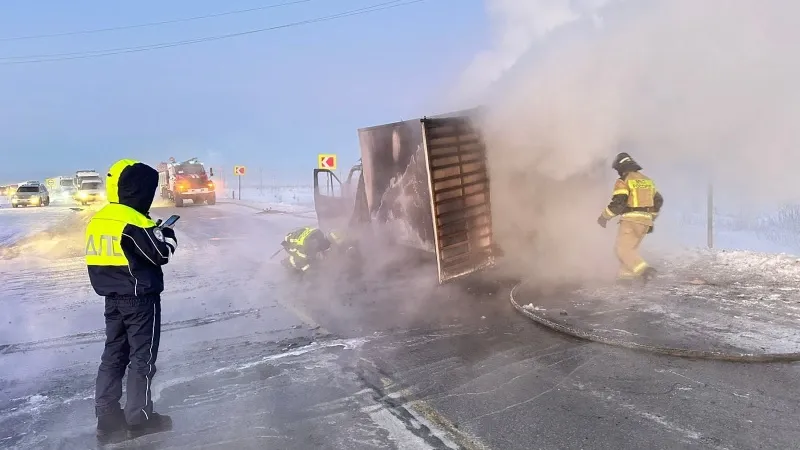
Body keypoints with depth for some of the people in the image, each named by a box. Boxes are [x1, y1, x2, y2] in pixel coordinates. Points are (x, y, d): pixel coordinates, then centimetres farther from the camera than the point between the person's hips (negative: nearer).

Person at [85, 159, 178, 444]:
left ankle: (107, 417, 18)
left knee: (114, 354, 14)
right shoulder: (135, 222, -20)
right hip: (141, 299, -8)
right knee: (142, 357, 2)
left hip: (112, 298, 8)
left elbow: (101, 258, 15)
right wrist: (168, 235, 4)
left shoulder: (98, 220, 7)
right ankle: (139, 418, 10)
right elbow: (161, 253, -17)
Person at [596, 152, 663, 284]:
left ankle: (645, 270, -21)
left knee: (623, 250, -6)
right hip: (645, 221, 8)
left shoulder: (623, 181, -7)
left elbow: (618, 202, -17)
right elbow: (658, 200, 22)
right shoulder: (647, 180, 18)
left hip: (631, 220, -8)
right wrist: (651, 220, 29)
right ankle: (626, 275, 11)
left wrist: (604, 216, -5)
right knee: (630, 248, 16)